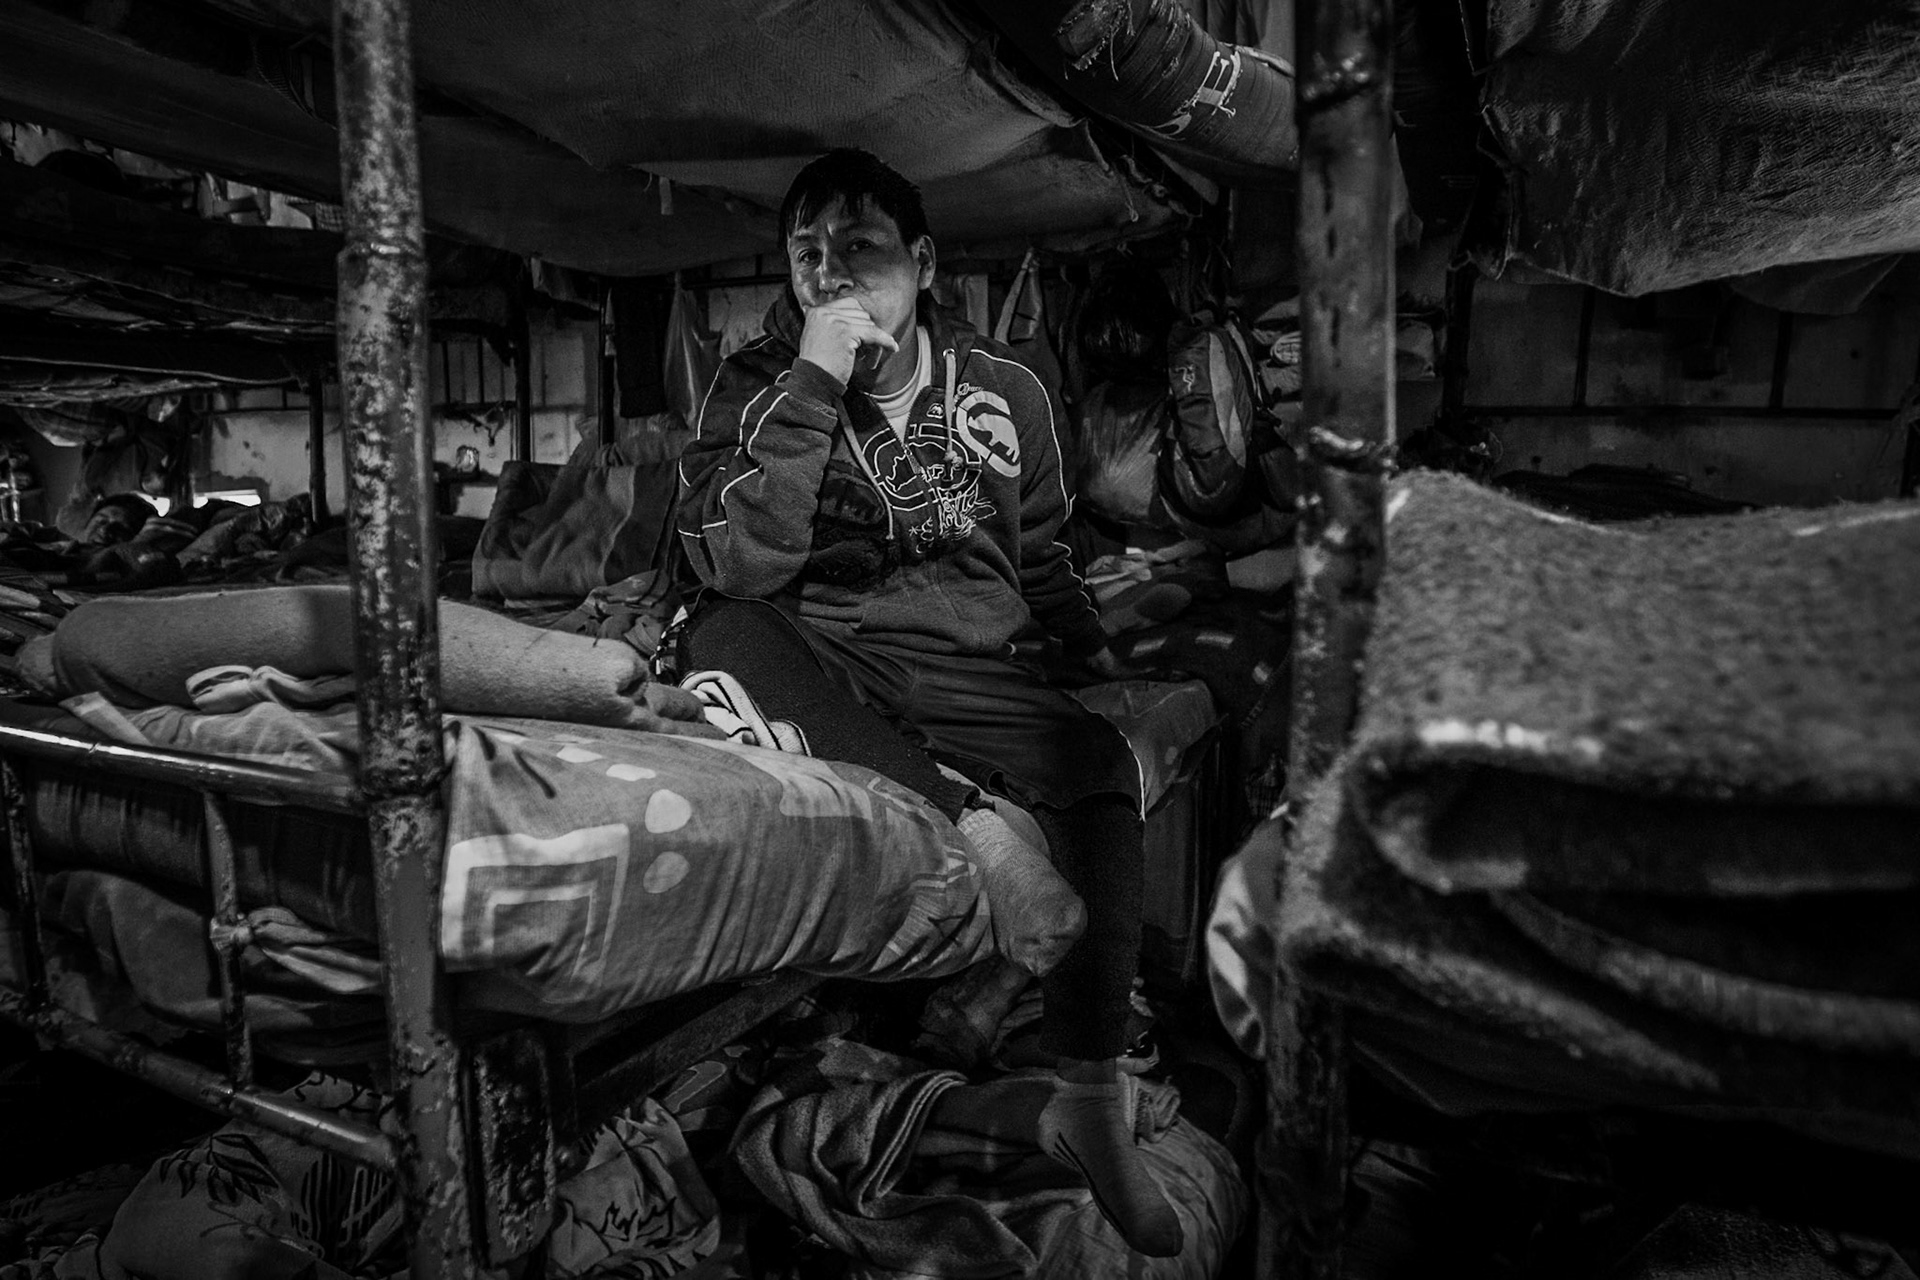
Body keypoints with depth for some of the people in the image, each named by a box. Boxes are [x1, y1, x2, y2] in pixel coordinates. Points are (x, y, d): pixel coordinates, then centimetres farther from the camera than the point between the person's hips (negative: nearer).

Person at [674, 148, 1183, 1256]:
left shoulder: (1005, 393, 8)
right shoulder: (758, 385, 1)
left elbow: (1039, 552, 23)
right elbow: (739, 568, -17)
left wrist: (1095, 646, 14)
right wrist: (816, 385, -20)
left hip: (963, 672, 2)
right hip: (813, 664, -1)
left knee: (1109, 764, -24)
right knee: (720, 634, -32)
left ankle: (1090, 1094, -16)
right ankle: (972, 819, -32)